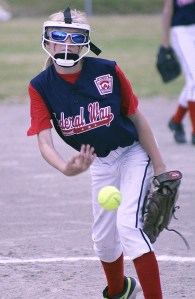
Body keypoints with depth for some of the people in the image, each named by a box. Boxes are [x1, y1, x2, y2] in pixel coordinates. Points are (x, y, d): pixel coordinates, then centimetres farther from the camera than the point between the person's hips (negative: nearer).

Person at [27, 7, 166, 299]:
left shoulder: (107, 71, -21)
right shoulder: (41, 87, -15)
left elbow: (137, 118, -10)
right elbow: (45, 142, -23)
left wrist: (160, 169, -8)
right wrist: (66, 168, -46)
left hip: (133, 155, -4)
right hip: (100, 164, 4)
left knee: (128, 224, -22)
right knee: (104, 238, 16)